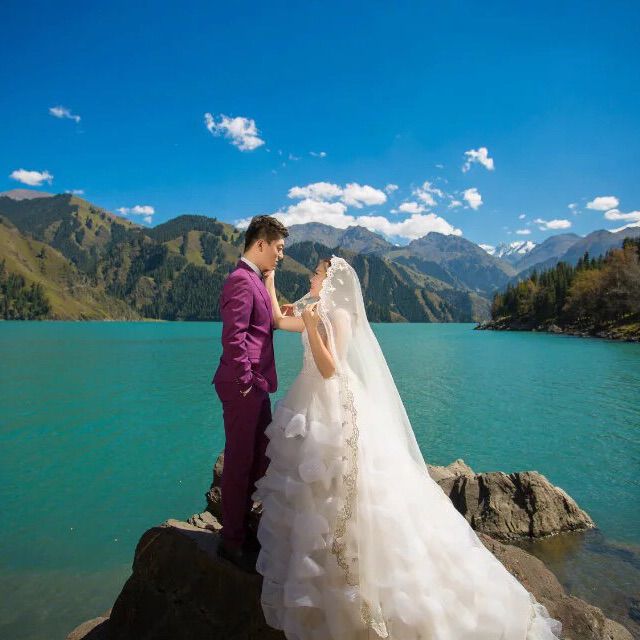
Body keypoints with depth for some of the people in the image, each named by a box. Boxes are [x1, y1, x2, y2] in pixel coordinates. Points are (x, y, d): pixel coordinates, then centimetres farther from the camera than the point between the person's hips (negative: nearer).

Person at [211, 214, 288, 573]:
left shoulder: (255, 280, 16)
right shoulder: (241, 280, -16)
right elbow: (234, 338, -22)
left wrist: (277, 315, 8)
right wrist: (245, 383, -20)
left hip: (255, 386, 10)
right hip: (243, 387, -10)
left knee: (259, 458, 18)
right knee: (240, 462, 3)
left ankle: (241, 527, 36)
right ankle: (232, 541, 22)